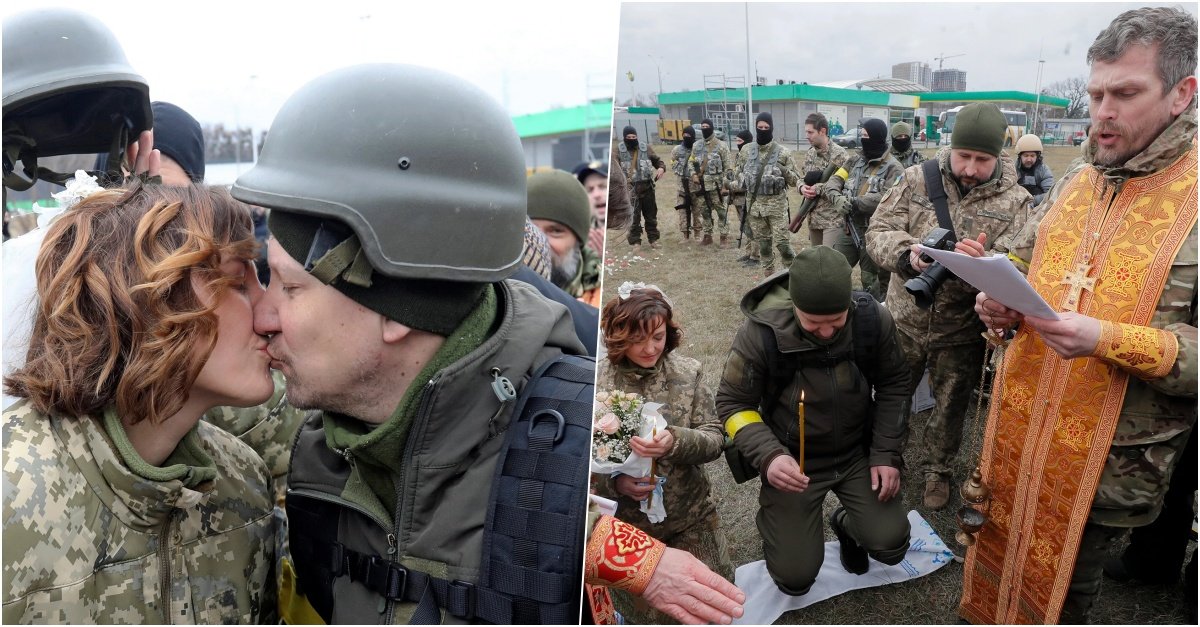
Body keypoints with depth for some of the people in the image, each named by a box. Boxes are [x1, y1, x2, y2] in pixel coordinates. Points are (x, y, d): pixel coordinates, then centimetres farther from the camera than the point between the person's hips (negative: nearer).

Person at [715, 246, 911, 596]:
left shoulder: (873, 319, -17)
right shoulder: (761, 332, -27)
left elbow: (893, 385, 0)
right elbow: (733, 403, -14)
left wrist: (887, 453, -7)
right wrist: (768, 455, -30)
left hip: (858, 452, 3)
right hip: (793, 460, -2)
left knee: (891, 545, -9)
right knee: (795, 577, -6)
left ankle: (846, 523, 27)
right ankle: (775, 519, 29)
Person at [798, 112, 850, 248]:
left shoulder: (840, 154, -12)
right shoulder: (809, 153, 11)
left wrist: (819, 189, -20)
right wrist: (802, 187, -5)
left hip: (834, 219, -7)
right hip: (813, 217, 7)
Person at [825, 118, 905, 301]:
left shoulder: (894, 168, -9)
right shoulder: (855, 159, 10)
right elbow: (835, 180, 1)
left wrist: (854, 203, -25)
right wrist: (837, 198, -21)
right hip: (849, 228, 5)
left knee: (871, 281, 7)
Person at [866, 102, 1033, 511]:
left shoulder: (1014, 202, -8)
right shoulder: (917, 179, -6)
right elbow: (878, 231, -8)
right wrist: (907, 253, -29)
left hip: (962, 329, 0)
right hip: (905, 319, 1)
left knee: (950, 406, 18)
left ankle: (936, 469, 41)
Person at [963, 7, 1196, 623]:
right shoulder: (1074, 187, 5)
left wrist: (1108, 339, -30)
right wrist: (1005, 307, -6)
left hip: (1112, 458, -5)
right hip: (1018, 427, 5)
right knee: (1002, 546, 22)